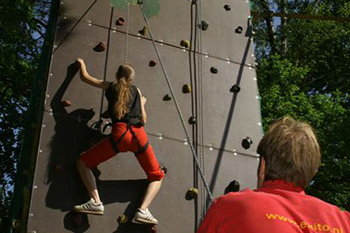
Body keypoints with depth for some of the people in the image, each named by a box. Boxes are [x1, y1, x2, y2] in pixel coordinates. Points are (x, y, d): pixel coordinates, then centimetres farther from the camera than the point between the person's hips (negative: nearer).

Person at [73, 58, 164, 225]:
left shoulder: (110, 86, 19)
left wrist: (82, 64, 54)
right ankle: (143, 210, -7)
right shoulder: (137, 91, 21)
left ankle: (95, 202, -5)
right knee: (156, 176, 18)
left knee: (83, 163, 14)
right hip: (139, 135, 2)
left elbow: (85, 77, 33)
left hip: (120, 134, -2)